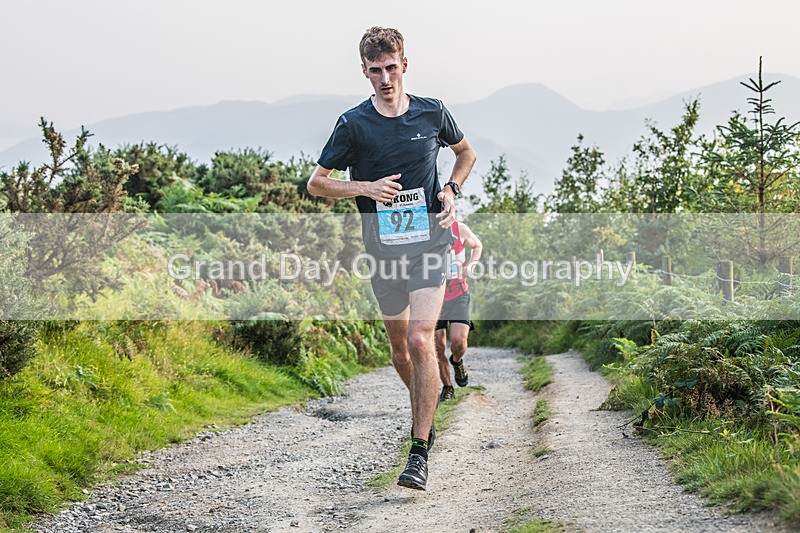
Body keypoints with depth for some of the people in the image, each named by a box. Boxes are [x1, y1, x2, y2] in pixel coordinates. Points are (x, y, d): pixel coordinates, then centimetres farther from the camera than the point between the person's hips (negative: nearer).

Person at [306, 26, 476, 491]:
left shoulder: (432, 113, 0)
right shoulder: (354, 123, -3)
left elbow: (466, 152, 20)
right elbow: (317, 183, 3)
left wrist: (451, 190, 1)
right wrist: (366, 187, -13)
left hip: (429, 240, -2)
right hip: (382, 246, 2)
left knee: (420, 340, -15)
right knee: (399, 344, 12)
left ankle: (421, 452, -12)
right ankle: (423, 407, 42)